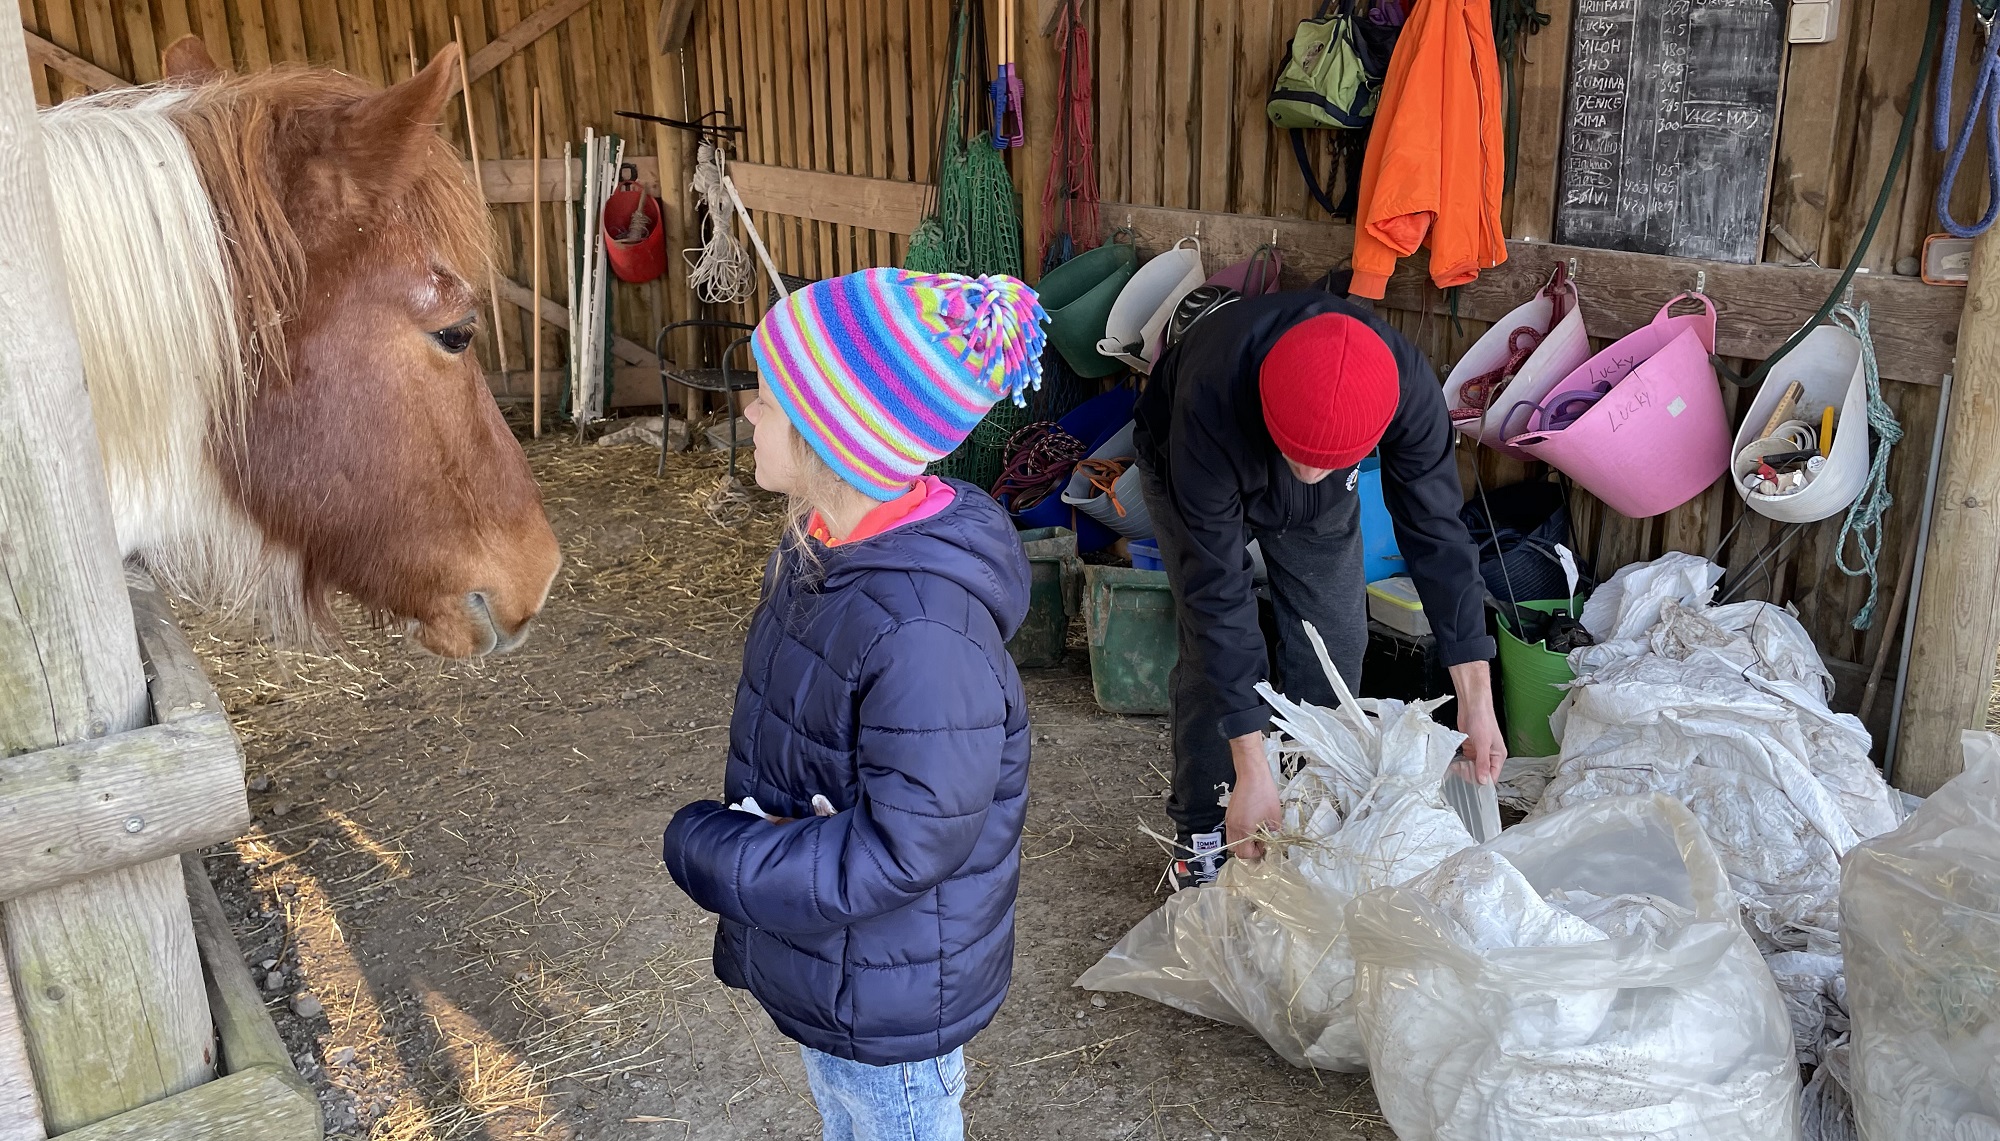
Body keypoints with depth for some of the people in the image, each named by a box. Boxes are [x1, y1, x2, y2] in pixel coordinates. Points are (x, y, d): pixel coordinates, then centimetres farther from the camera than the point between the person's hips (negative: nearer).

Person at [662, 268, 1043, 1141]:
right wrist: (741, 828, -9)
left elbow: (903, 849, -30)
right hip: (818, 957, 8)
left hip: (889, 994, -8)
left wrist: (711, 854, -22)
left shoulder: (924, 634, -36)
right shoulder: (826, 546, -6)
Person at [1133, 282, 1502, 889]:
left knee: (1336, 646, -1)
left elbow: (1436, 532, -26)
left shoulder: (1407, 384, -38)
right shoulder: (1210, 400, -46)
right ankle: (1201, 835, 7)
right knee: (1214, 652, -11)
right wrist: (1252, 769, -41)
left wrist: (1476, 700, -28)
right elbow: (1218, 585, -42)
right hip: (1192, 471, -3)